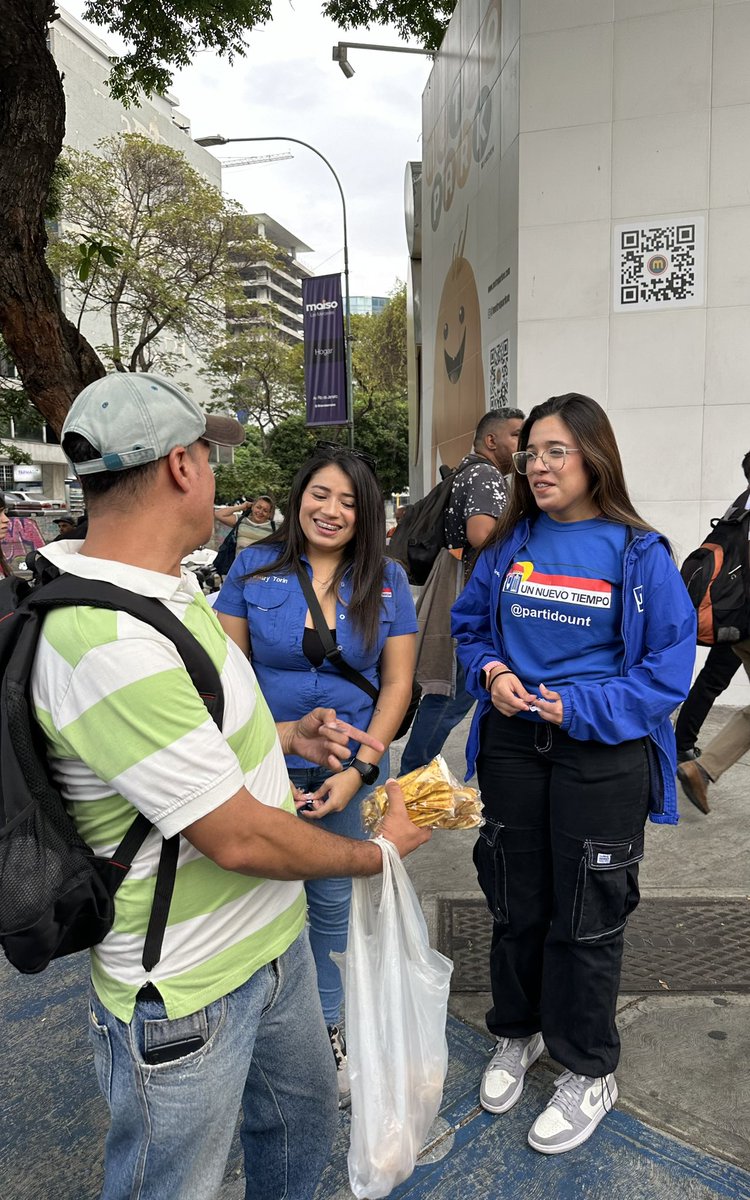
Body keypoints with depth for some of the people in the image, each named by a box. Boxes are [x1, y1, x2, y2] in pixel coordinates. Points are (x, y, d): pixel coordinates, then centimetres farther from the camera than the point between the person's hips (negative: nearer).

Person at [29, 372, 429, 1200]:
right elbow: (239, 838, -28)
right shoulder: (113, 645, -32)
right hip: (187, 994, -9)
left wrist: (284, 736, 3)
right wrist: (378, 851, -12)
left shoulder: (167, 588, 1)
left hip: (271, 939, 9)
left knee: (304, 1117, 29)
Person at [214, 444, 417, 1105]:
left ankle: (326, 1027, 38)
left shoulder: (387, 580, -2)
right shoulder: (255, 568, -4)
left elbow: (397, 683, -2)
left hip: (349, 769, 1)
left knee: (333, 906, 14)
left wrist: (360, 768, -9)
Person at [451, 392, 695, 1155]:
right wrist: (489, 673, -10)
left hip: (601, 756, -3)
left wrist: (578, 706, -20)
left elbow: (669, 667, -12)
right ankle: (516, 1034, 44)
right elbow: (470, 625, 10)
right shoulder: (509, 544, 0)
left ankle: (588, 1072, 35)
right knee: (514, 901, 18)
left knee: (585, 917, 11)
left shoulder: (638, 553, -12)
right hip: (512, 746, 4)